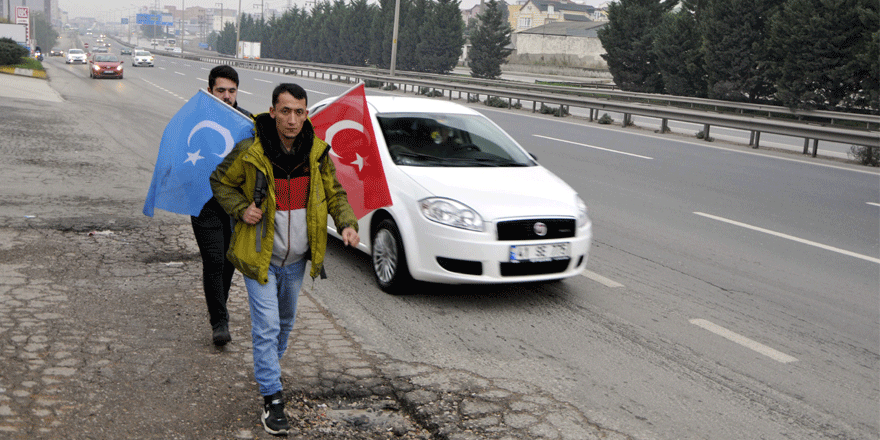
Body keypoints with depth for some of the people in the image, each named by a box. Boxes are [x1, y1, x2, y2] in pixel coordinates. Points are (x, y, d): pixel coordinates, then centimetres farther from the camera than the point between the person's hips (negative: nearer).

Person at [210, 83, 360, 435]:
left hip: (297, 258, 4)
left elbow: (334, 192, 5)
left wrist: (347, 223, -12)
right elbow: (220, 181, 0)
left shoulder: (317, 152, -7)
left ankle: (268, 367, 48)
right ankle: (272, 398, 3)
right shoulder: (249, 152, -17)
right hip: (260, 256, -4)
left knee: (286, 320, 22)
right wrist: (241, 209, -17)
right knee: (267, 325, -7)